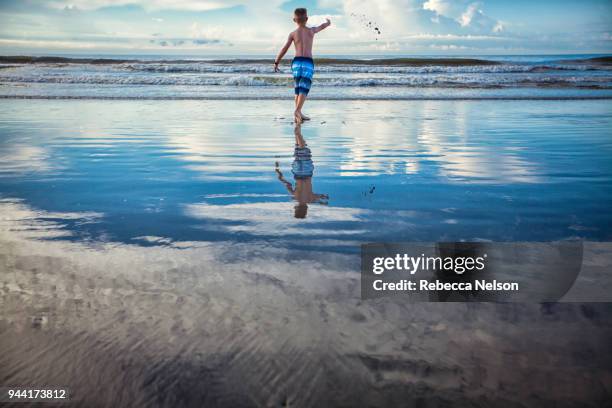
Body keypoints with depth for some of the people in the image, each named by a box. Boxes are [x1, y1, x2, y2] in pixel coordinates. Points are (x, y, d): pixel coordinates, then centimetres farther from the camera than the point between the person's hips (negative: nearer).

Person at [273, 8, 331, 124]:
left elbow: (284, 49, 0)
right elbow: (324, 26, 27)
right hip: (308, 62, -2)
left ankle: (298, 114, 17)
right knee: (304, 89, -8)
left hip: (296, 62, 2)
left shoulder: (293, 34, 6)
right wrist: (328, 21, 49)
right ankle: (297, 111, -28)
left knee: (298, 88, 15)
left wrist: (276, 62, 6)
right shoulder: (312, 30, 8)